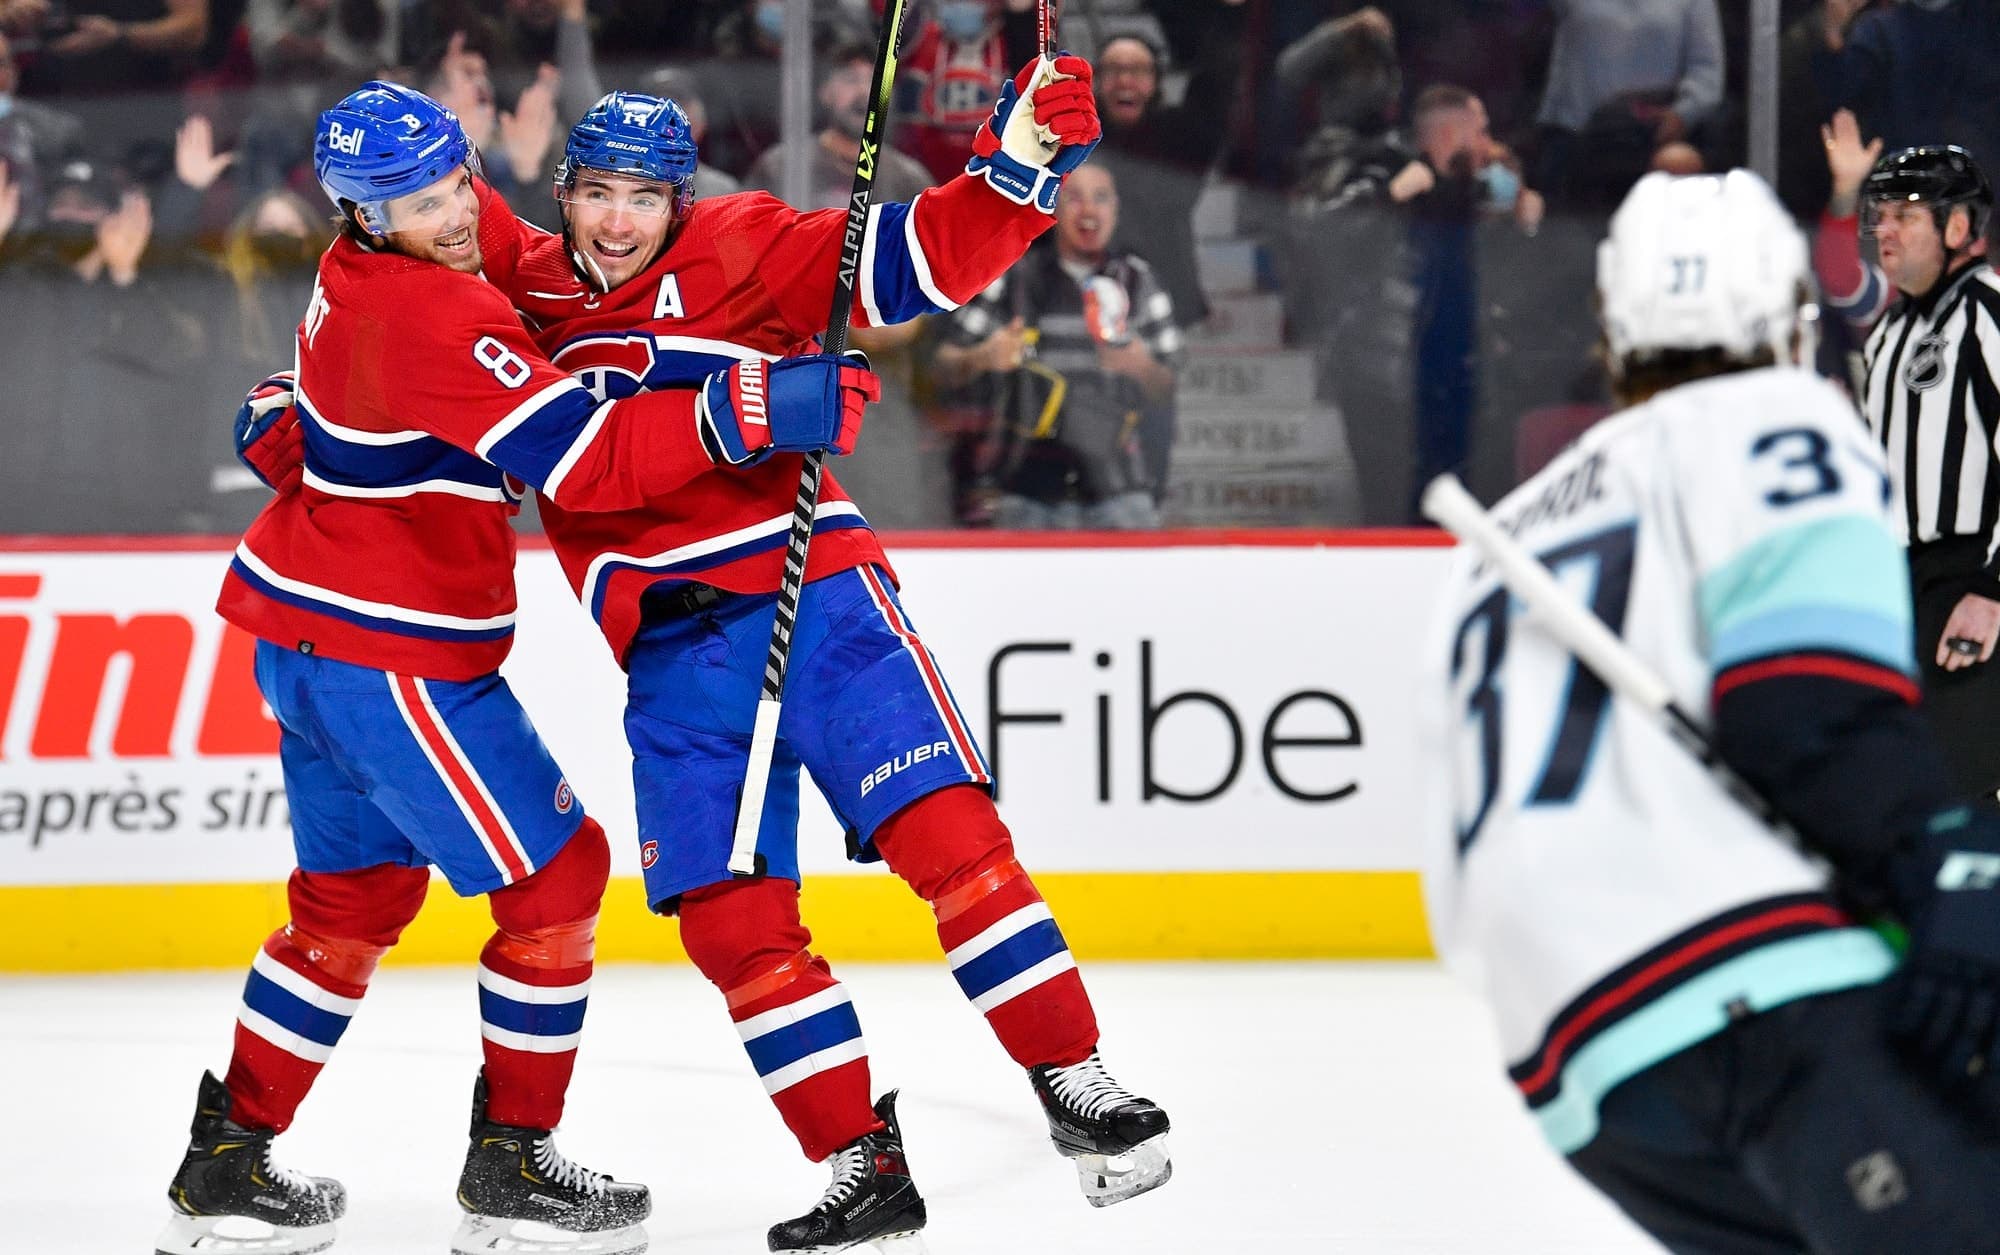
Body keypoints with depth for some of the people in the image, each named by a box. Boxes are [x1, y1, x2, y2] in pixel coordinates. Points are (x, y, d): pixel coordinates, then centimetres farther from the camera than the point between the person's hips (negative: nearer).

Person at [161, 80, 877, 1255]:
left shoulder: (363, 276, 4)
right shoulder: (426, 316, -26)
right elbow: (588, 460, -31)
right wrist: (762, 409, -33)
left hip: (310, 632, 10)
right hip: (390, 655, -10)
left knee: (357, 892, 20)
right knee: (555, 871, 0)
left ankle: (231, 1159, 24)